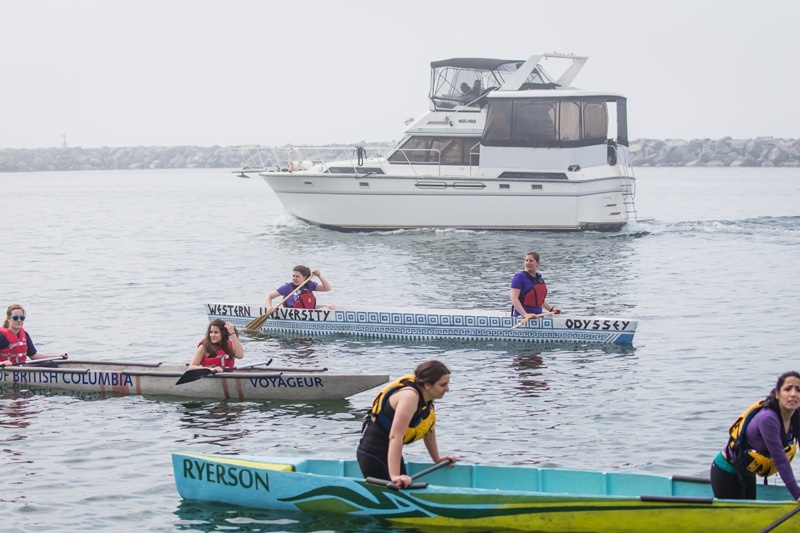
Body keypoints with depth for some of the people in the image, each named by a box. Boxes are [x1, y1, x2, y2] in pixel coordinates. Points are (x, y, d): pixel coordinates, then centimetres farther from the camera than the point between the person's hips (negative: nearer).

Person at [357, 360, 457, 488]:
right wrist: (394, 475, -39)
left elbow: (429, 429, 17)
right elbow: (395, 436, -34)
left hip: (389, 452, 10)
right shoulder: (410, 396, -26)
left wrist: (437, 458, 20)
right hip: (373, 452, -10)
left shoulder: (427, 396, 1)